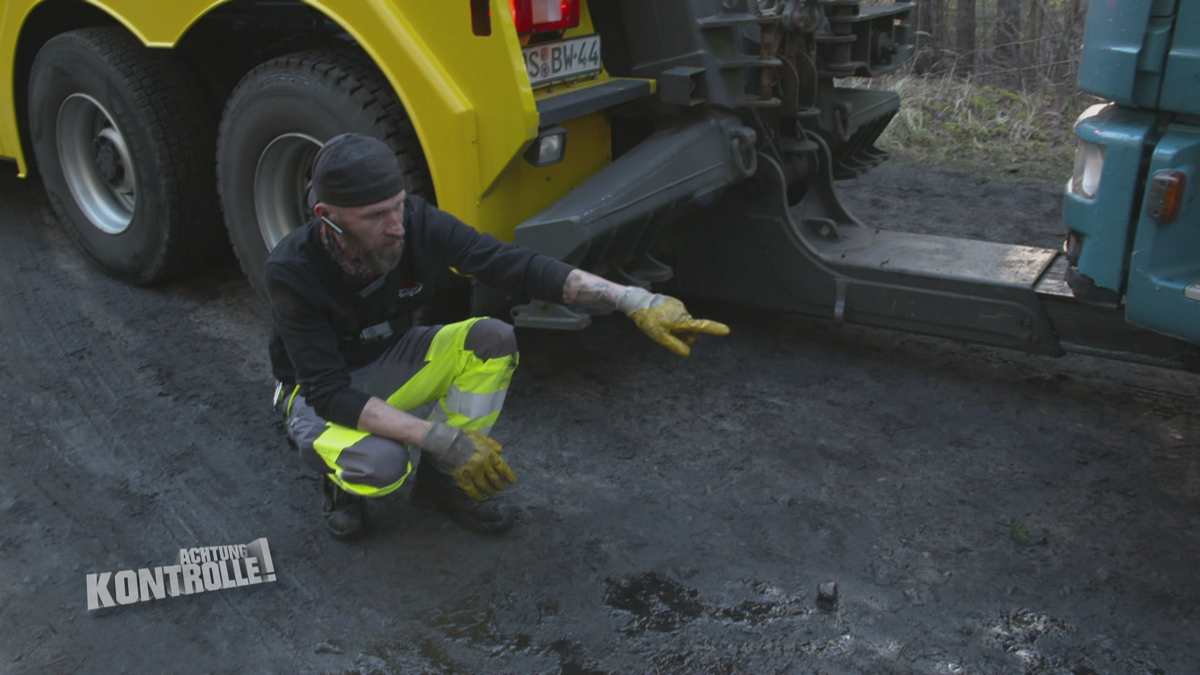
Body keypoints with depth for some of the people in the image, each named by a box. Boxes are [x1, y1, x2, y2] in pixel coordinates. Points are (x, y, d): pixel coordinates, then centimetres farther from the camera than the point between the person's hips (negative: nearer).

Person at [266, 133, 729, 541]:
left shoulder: (418, 223, -23)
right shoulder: (292, 272, -31)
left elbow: (517, 266, -24)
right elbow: (328, 392, -33)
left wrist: (633, 299, -35)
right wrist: (440, 438, -41)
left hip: (390, 361, 5)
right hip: (319, 392, -4)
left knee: (492, 339, -23)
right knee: (381, 462, -37)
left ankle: (439, 479, -3)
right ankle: (340, 481, 3)